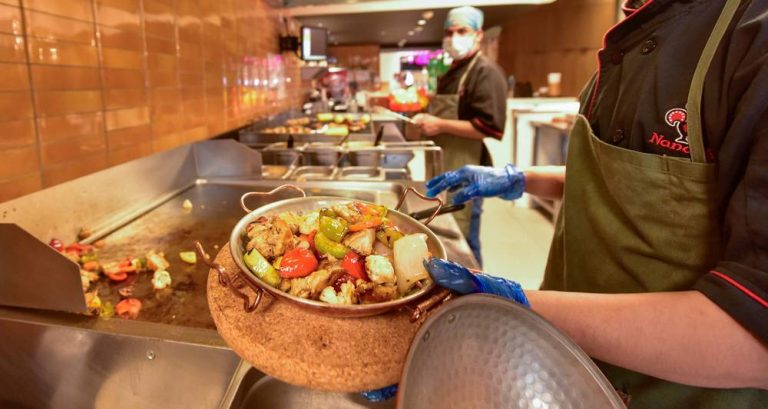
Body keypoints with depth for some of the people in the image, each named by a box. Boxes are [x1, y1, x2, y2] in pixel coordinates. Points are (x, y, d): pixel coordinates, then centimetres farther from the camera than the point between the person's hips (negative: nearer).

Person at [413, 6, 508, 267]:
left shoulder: (486, 72, -13)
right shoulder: (452, 72, 17)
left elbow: (490, 127, -23)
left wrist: (440, 125, -21)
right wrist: (428, 122, 6)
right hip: (446, 168, 9)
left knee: (463, 241, 2)